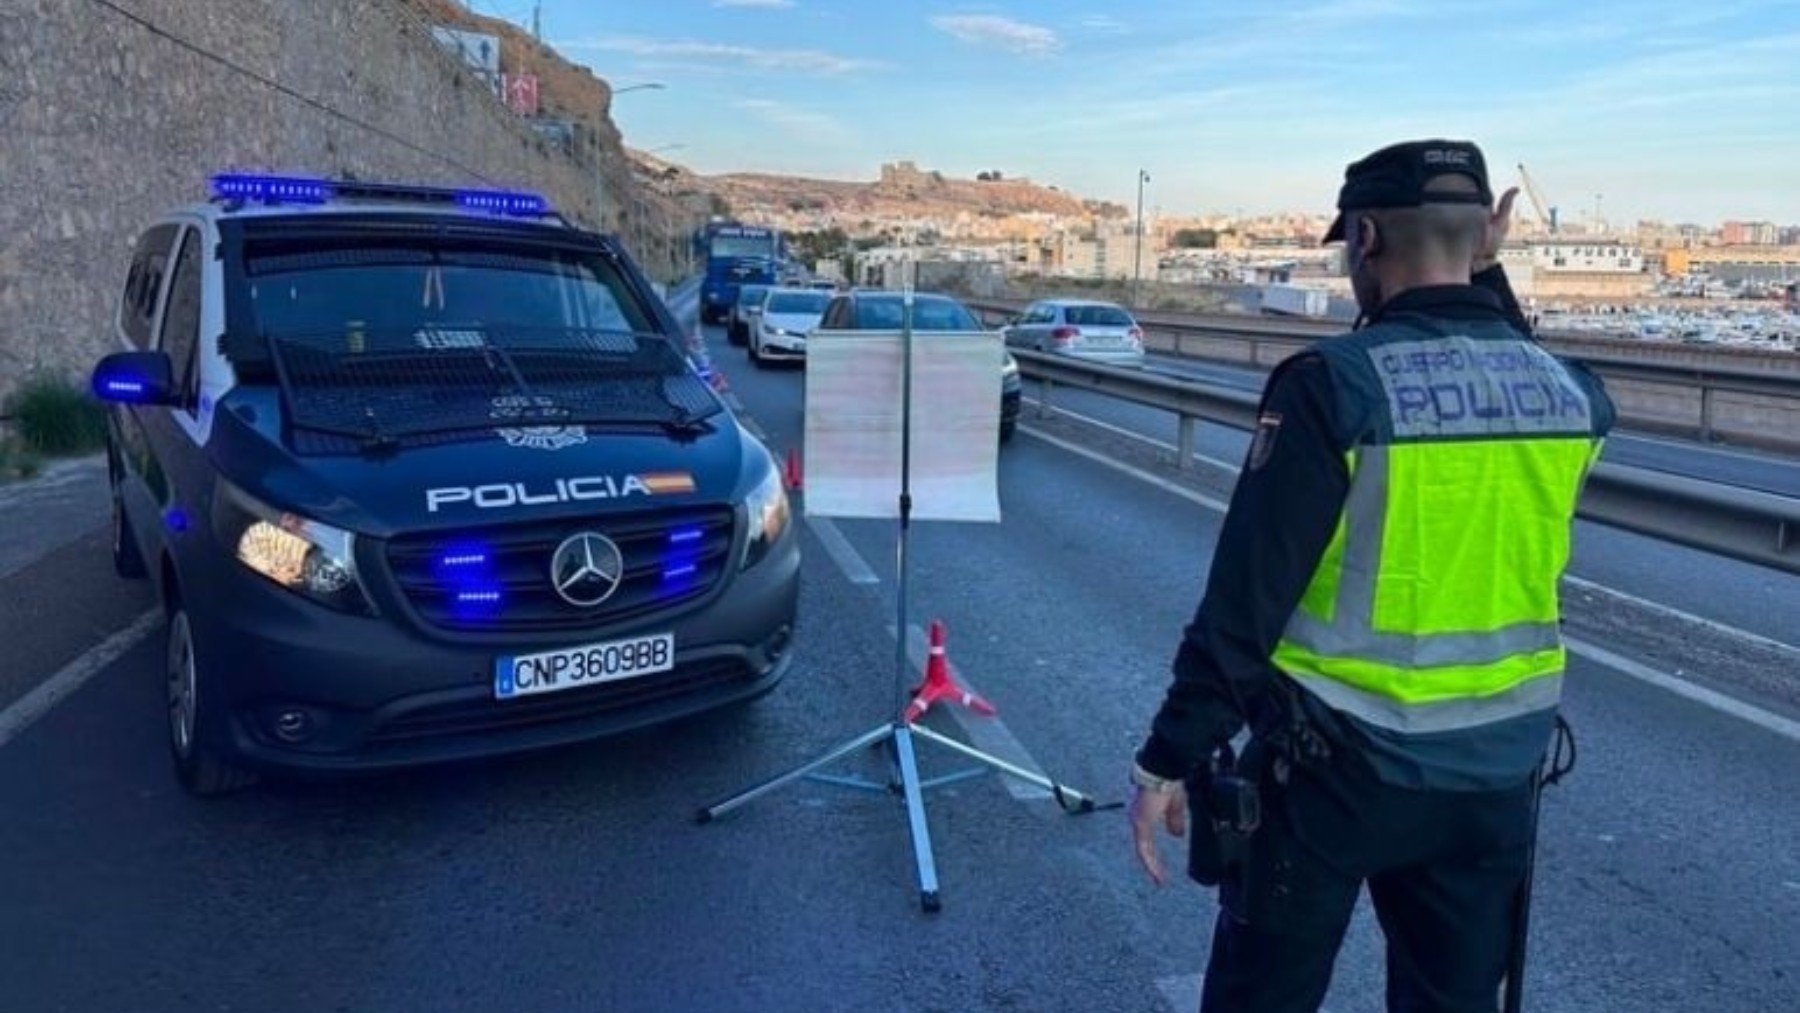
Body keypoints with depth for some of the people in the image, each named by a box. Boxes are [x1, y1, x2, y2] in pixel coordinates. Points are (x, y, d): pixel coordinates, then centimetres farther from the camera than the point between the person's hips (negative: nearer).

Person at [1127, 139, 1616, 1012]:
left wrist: (1172, 755, -13)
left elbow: (1247, 595, -19)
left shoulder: (1336, 385, -18)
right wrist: (1485, 282, 16)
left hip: (1335, 767, -5)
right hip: (1494, 772, 5)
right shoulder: (1571, 393, -1)